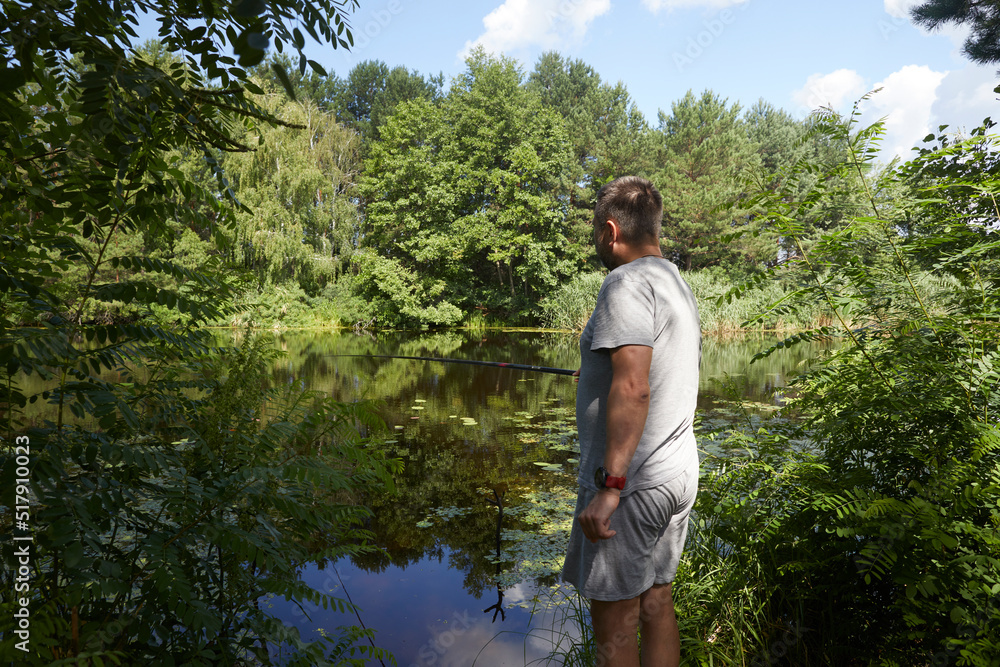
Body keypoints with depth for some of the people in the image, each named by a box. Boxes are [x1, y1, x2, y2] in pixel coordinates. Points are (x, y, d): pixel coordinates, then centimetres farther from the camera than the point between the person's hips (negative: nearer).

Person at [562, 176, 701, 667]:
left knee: (614, 623, 3)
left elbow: (632, 389, -26)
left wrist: (609, 485, -26)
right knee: (656, 602, 18)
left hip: (632, 483, -9)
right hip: (679, 476, 9)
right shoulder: (680, 286, 14)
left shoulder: (627, 281, -15)